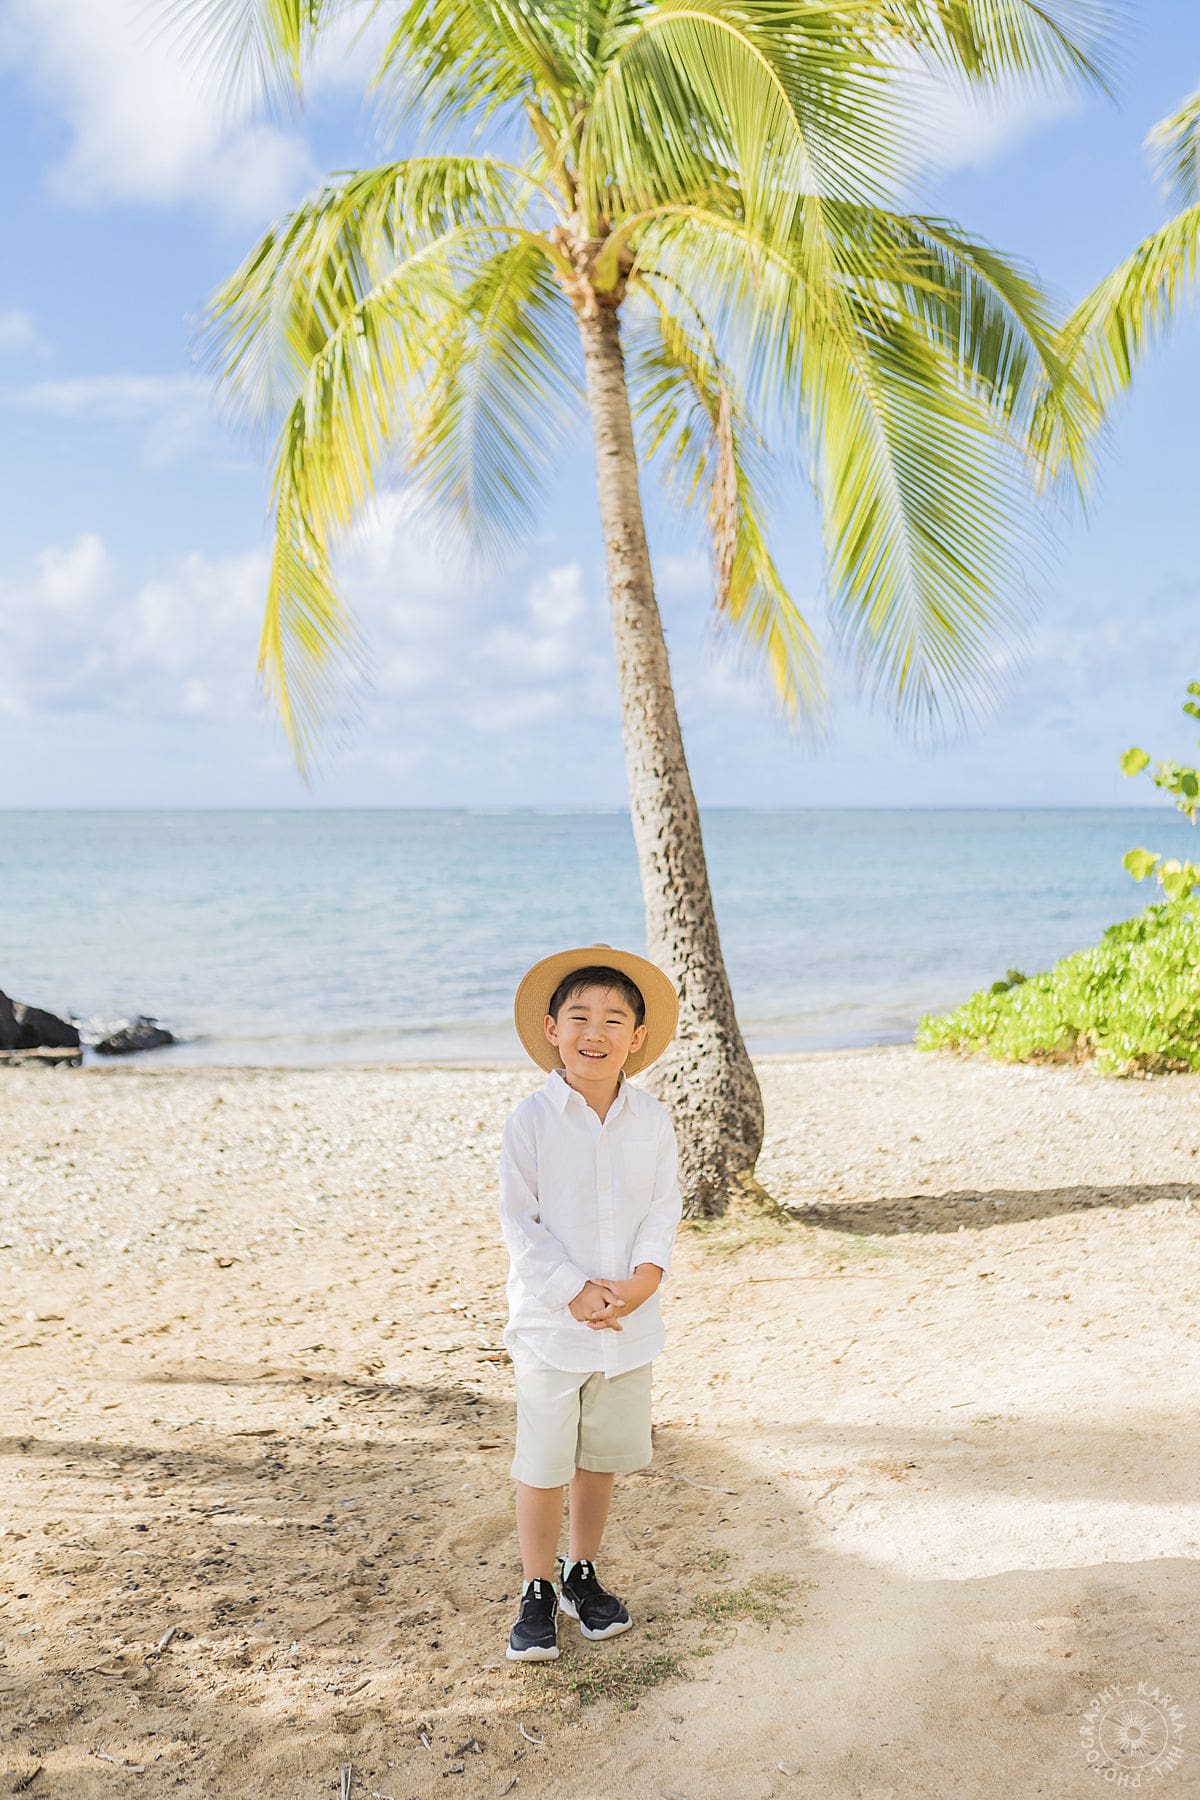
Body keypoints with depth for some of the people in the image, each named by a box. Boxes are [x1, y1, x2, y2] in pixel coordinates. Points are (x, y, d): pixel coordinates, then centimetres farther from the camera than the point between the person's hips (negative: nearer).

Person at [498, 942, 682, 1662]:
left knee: (602, 1458, 16)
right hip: (550, 1322, -3)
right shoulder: (532, 1119, -10)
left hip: (629, 1324, 3)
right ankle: (538, 1593, 22)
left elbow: (664, 1210, 2)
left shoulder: (652, 1121, -1)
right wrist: (576, 1291, -16)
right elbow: (520, 1223, -10)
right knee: (543, 1464, 4)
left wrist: (643, 1277, -15)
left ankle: (583, 1575, 35)